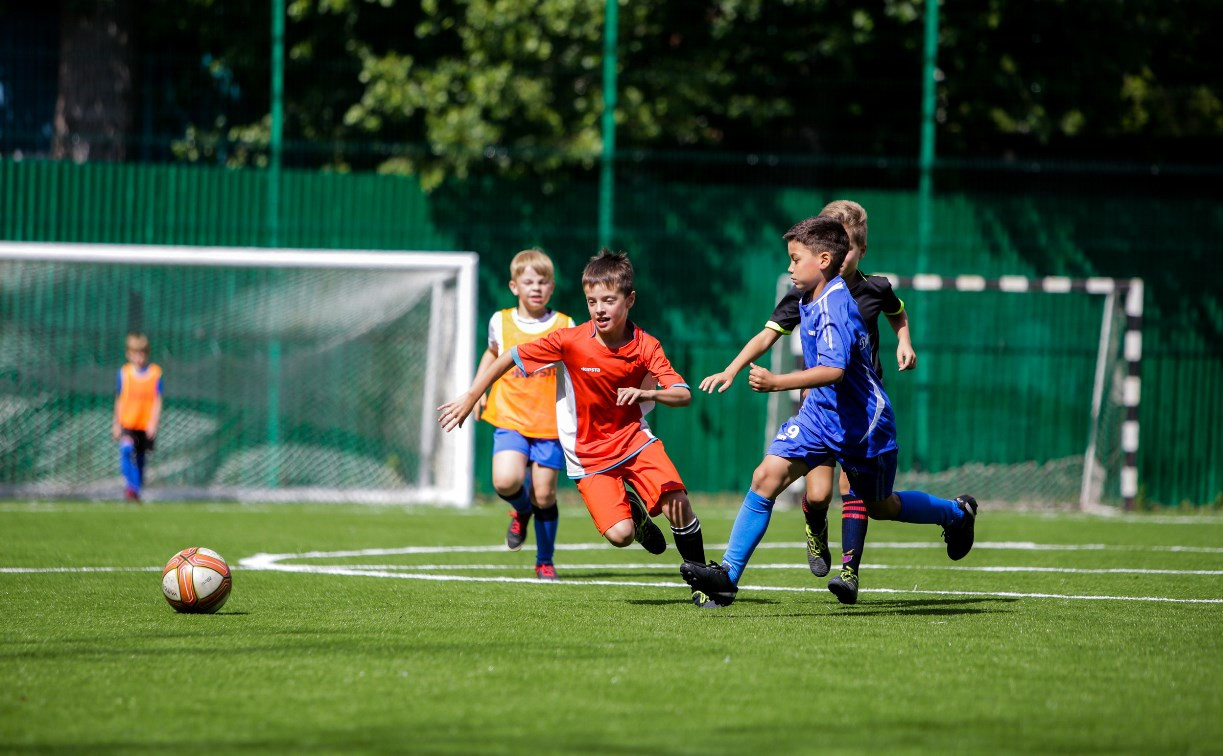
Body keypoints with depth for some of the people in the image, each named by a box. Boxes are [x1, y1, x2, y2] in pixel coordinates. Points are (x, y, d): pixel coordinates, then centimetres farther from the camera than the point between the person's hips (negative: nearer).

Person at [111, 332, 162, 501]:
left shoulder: (155, 372, -1)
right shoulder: (124, 373, 1)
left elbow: (157, 401, -1)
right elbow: (119, 400, 8)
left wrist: (153, 423, -10)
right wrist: (116, 424, 7)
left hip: (146, 425, 0)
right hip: (127, 423, 0)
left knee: (140, 459, 8)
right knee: (127, 449, -25)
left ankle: (136, 491, 23)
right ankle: (131, 486, -26)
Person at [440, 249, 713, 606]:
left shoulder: (645, 347, -11)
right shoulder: (570, 341, -16)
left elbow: (684, 395, -16)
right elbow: (509, 357, -7)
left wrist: (648, 393, -36)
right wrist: (469, 399, -6)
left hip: (634, 439, 2)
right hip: (588, 453, -2)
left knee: (678, 505, -19)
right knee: (619, 534, -18)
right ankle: (632, 511, 21)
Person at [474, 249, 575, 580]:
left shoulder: (564, 326, 1)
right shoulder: (501, 322, 5)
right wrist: (478, 391, 17)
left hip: (551, 424, -1)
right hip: (510, 418, 1)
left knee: (544, 495, 0)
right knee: (506, 481, -22)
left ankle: (545, 561, 20)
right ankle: (521, 511, 15)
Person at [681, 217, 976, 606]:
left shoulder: (834, 306, -25)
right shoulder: (809, 300, 2)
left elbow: (833, 370, -38)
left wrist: (777, 383, -48)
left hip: (862, 421, -7)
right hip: (820, 412, 7)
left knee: (879, 505, 13)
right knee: (767, 476, -13)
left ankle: (957, 512, 42)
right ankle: (728, 574, -16)